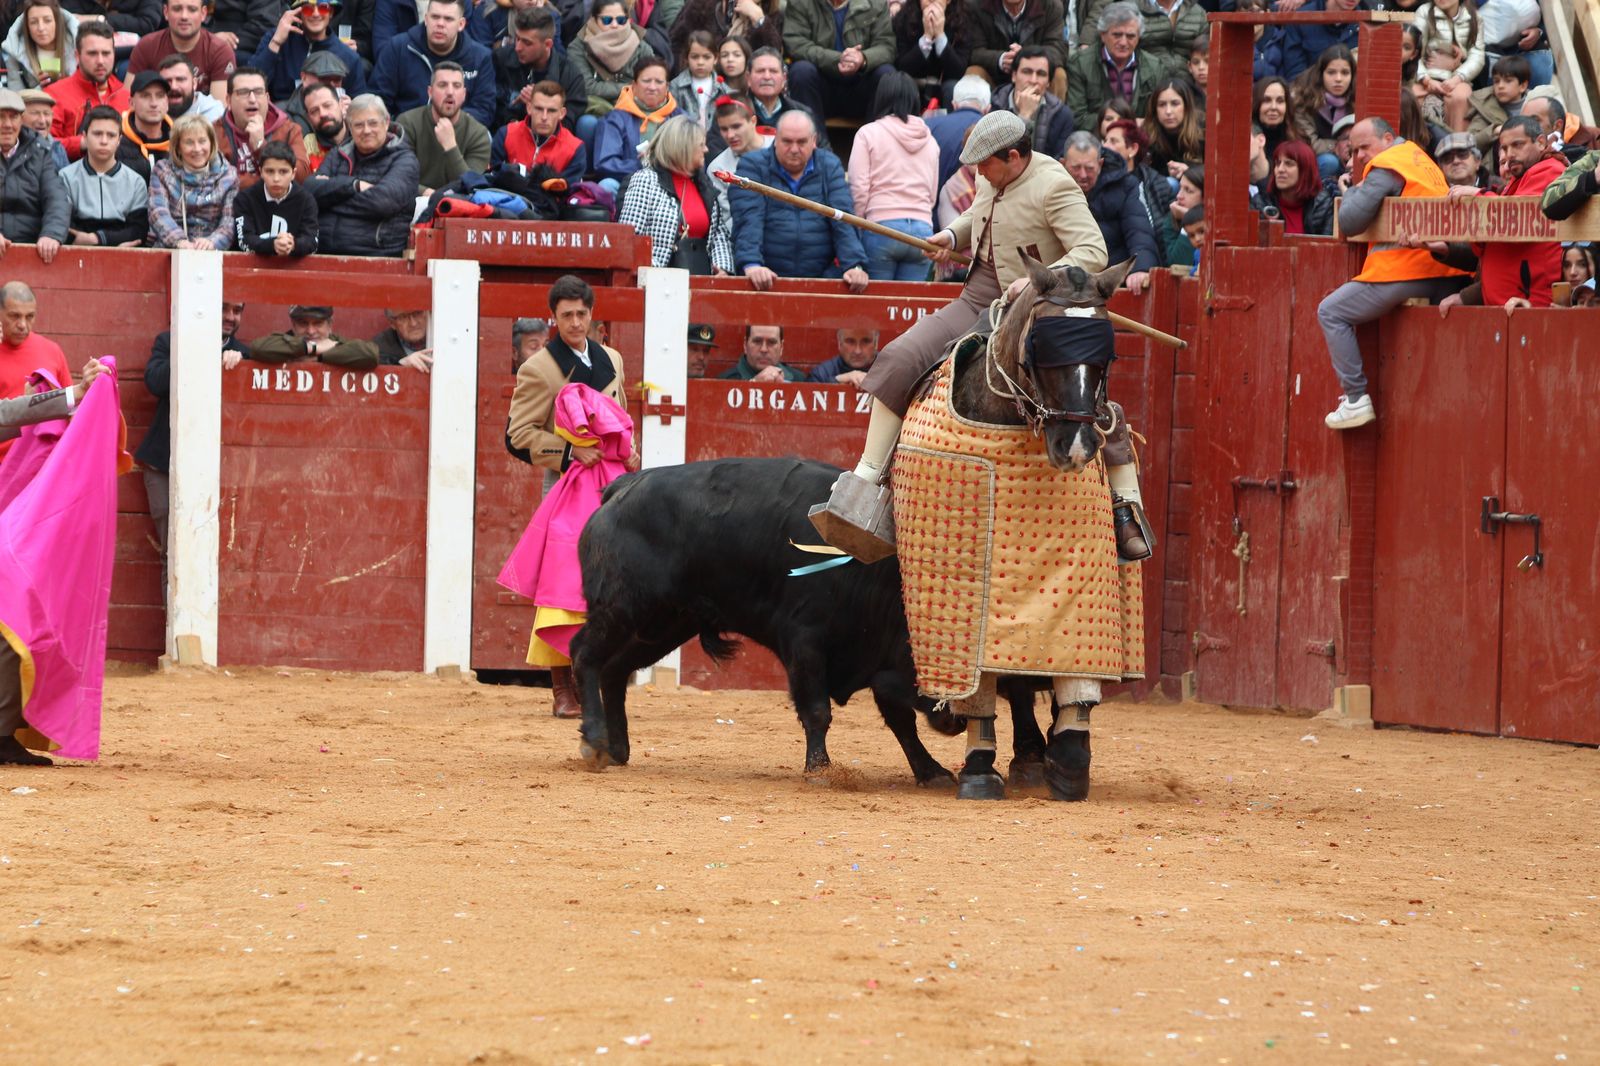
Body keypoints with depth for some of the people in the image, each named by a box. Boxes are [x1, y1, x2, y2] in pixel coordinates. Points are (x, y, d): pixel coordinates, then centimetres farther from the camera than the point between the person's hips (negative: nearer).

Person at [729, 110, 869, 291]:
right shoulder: (753, 166, 4)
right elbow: (748, 221, -10)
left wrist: (854, 266, -14)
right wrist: (751, 264, -25)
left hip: (820, 277, 2)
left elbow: (844, 220, 1)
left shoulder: (830, 166, 12)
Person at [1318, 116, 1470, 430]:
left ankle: (1356, 398, -5)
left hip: (1404, 269, -8)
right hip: (1445, 272, 8)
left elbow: (1349, 221, -8)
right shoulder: (1421, 159, 22)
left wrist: (1356, 189, 10)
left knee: (1331, 312, 2)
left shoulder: (1385, 168, -5)